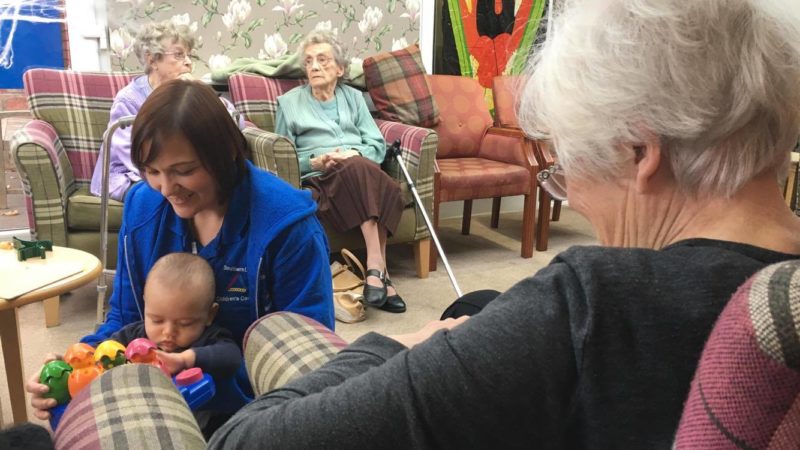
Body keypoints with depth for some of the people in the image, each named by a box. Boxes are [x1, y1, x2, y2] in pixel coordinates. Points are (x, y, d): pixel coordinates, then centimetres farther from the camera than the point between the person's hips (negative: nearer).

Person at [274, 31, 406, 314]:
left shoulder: (354, 97, 23)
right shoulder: (289, 102, 17)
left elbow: (378, 145, 11)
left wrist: (354, 154, -10)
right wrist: (316, 162, -11)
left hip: (363, 171, 3)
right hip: (319, 178, -3)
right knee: (360, 171, -37)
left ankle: (374, 269, -38)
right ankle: (380, 269, -41)